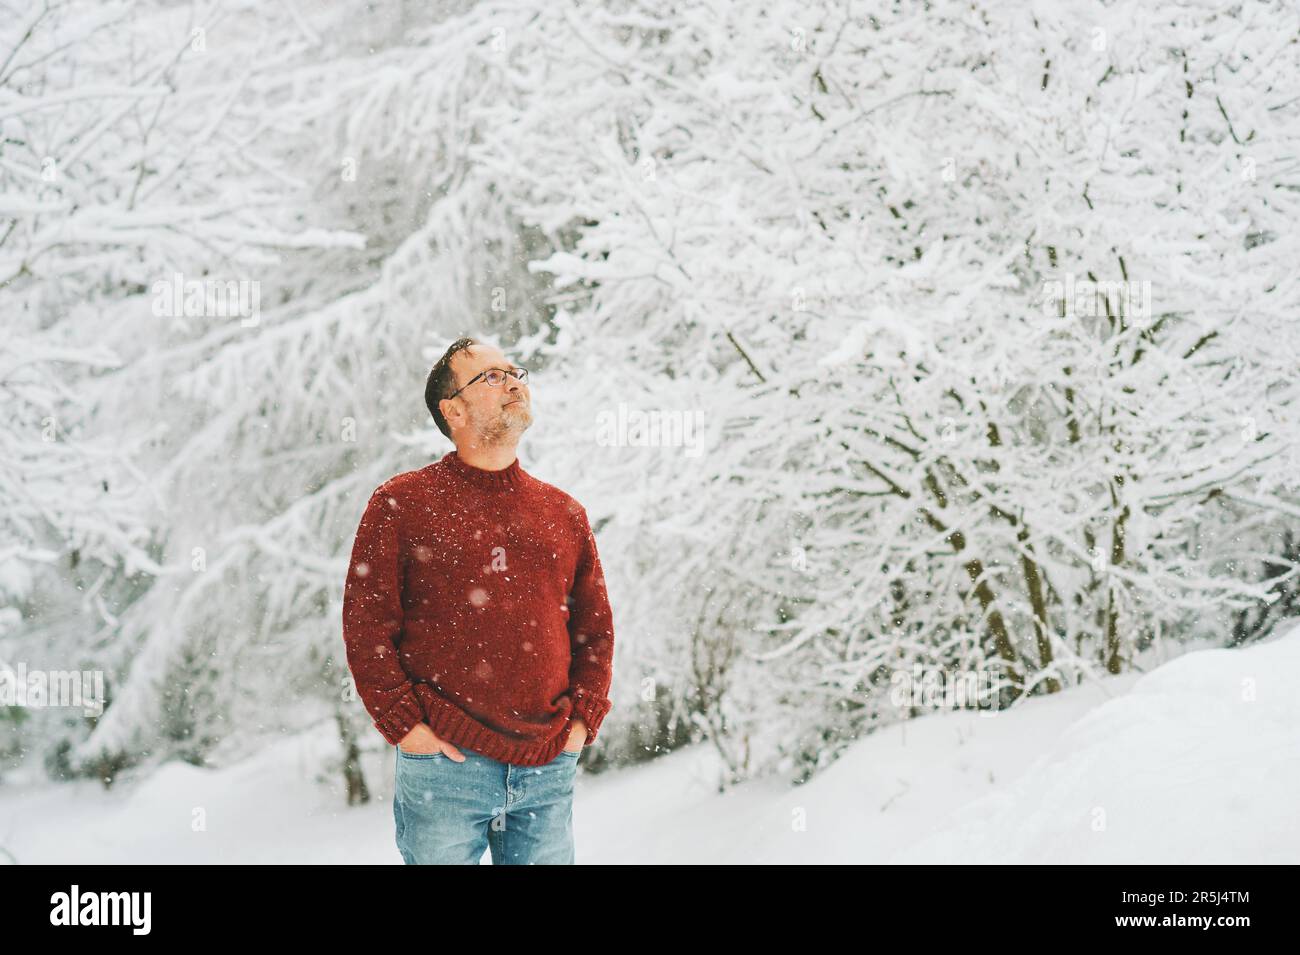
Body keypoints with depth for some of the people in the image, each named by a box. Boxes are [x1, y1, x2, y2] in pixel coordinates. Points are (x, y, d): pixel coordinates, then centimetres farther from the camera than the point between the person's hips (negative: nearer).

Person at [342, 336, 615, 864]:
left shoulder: (565, 513, 13)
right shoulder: (402, 503, 1)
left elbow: (596, 628, 17)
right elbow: (365, 627, -3)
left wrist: (584, 720, 5)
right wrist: (405, 725, -9)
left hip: (549, 769, 4)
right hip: (443, 766, -3)